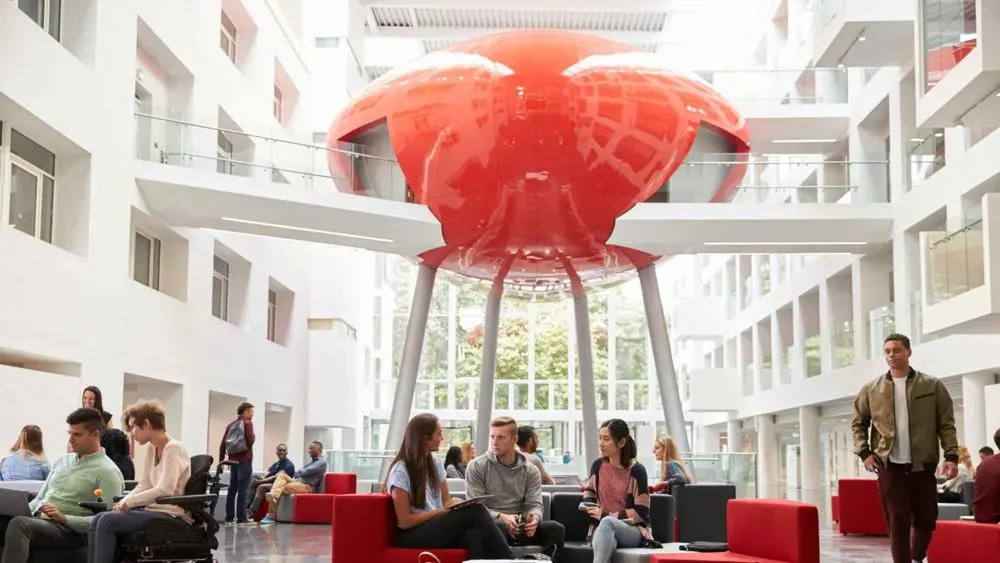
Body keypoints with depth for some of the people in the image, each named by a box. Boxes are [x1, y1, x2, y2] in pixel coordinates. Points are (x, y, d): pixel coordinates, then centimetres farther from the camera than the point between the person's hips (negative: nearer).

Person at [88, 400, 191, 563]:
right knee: (98, 520, -6)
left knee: (108, 521, -19)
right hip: (156, 509, 9)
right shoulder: (151, 448, 14)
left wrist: (129, 502, -17)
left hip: (172, 515, -9)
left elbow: (165, 490, -23)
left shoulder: (173, 448, -14)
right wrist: (123, 502, -6)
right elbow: (144, 484, 12)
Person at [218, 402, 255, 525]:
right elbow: (250, 441, -16)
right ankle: (241, 517, -11)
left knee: (232, 489, 9)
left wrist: (221, 461, 14)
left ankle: (229, 517, 9)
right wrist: (253, 437, 6)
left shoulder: (230, 425, 15)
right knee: (243, 489, -7)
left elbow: (223, 444, 11)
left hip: (233, 460, 7)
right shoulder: (248, 423, -5)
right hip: (245, 460, -7)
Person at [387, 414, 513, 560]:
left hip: (438, 528, 6)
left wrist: (455, 504, -6)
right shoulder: (400, 471, -9)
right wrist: (443, 511, -14)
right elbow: (405, 521, -11)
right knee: (475, 511, -27)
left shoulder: (436, 465, 13)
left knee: (472, 536, -32)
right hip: (411, 536, -6)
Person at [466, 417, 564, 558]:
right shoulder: (477, 467, 2)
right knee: (498, 527, -39)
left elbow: (535, 504, 3)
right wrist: (501, 517, -24)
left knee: (557, 530, -25)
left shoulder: (530, 471, 11)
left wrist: (534, 518, -24)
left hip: (519, 528, 3)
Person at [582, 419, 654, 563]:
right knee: (607, 544, -38)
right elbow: (589, 492, 25)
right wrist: (589, 506, 1)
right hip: (602, 528, 3)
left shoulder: (636, 470, -9)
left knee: (607, 522, -39)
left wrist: (606, 515, -16)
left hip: (633, 531, -3)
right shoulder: (598, 465, 5)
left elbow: (641, 513, -11)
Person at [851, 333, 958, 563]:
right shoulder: (871, 390, 5)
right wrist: (864, 453, -1)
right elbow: (858, 424, 12)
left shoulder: (932, 386, 2)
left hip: (922, 464, 0)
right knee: (898, 522, -1)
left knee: (926, 519, 9)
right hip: (889, 465, 0)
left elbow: (947, 424, 1)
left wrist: (951, 456, -10)